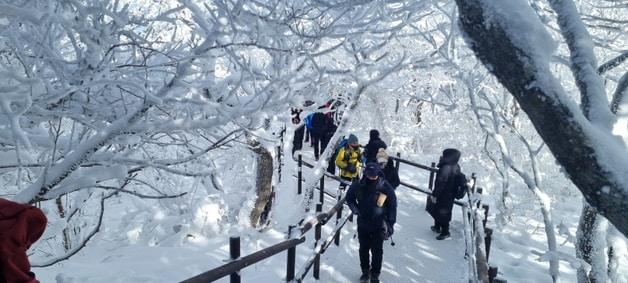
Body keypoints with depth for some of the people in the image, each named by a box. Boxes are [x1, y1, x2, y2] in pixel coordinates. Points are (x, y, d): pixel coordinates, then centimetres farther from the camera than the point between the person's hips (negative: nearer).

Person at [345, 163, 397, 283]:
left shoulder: (386, 187, -17)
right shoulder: (358, 185, -13)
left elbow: (392, 206, -7)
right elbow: (349, 198, 6)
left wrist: (391, 223, -7)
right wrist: (355, 210, -8)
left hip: (379, 225, -2)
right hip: (363, 224, 2)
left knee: (377, 251, 9)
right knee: (363, 249, 17)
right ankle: (365, 271, 38)